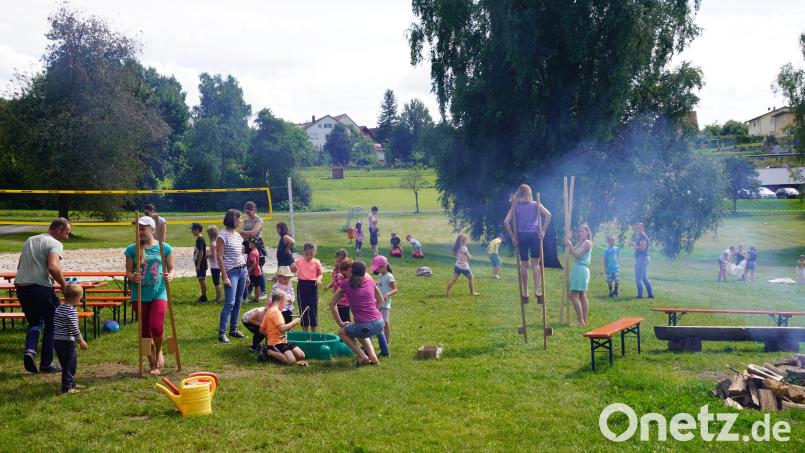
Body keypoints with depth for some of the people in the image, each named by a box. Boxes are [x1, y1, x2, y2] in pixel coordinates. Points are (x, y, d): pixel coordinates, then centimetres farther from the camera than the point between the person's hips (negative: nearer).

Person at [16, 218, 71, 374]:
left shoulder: (30, 240, 20)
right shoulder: (55, 244, -6)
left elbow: (19, 266, 26)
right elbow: (53, 267, -22)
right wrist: (64, 284, -11)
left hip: (21, 286, 7)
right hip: (41, 288, -7)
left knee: (35, 321, 22)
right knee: (52, 324, 9)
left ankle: (29, 351, -3)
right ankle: (46, 364, 11)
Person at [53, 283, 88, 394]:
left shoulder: (59, 308, 8)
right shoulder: (72, 311, -17)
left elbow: (54, 324, 14)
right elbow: (74, 328, -19)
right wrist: (81, 341, -11)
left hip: (57, 340, 9)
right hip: (67, 341, -9)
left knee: (73, 363, 20)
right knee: (69, 365, 0)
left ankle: (71, 384, 30)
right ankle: (67, 387, 3)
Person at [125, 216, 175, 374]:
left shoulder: (164, 248, 2)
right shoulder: (132, 250, 2)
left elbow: (171, 268, 8)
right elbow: (128, 272, 4)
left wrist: (170, 275, -14)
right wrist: (132, 277, -19)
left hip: (159, 293, -1)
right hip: (139, 295, 2)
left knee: (156, 327, -16)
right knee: (145, 331, 7)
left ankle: (158, 352, 17)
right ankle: (152, 364, 25)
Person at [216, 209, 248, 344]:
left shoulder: (238, 235, 12)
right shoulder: (223, 236, -10)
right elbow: (219, 257, -12)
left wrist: (246, 274, 16)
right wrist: (225, 277, -16)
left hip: (242, 270, 7)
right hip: (231, 272, -7)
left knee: (238, 302, 9)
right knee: (230, 303, -11)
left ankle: (234, 330, 17)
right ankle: (222, 332, -7)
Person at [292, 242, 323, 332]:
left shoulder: (316, 262, -1)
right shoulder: (299, 261, 2)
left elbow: (320, 274, 4)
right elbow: (292, 270, 11)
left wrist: (318, 279, -17)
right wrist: (293, 267, -11)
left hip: (312, 285, -2)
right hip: (302, 285, 2)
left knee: (313, 308, 0)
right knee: (303, 308, 7)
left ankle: (314, 331, 10)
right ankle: (305, 330, 19)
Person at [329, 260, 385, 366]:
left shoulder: (345, 284, 4)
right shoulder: (370, 281, 11)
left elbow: (332, 304, 10)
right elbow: (380, 300, 24)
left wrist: (340, 323, 14)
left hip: (364, 326, -4)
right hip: (380, 324, 4)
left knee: (342, 332, 25)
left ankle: (362, 356, 10)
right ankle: (373, 357, 20)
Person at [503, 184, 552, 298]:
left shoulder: (515, 207, 7)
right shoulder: (535, 204, 5)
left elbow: (506, 222, -2)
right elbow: (548, 215, -7)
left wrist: (512, 237, 2)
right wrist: (543, 231, -5)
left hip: (522, 236, 1)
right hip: (534, 234, -1)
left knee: (524, 264, 7)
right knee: (535, 263, 3)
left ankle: (525, 292, 11)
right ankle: (536, 290, -8)